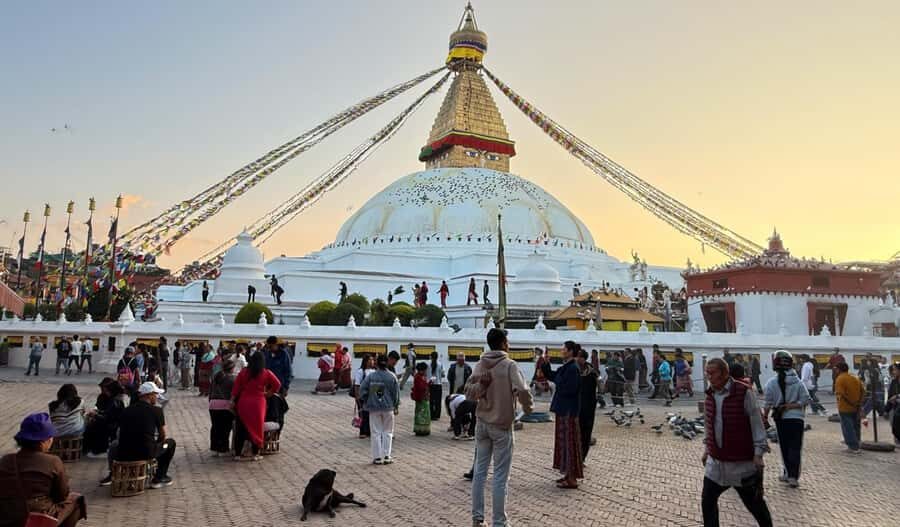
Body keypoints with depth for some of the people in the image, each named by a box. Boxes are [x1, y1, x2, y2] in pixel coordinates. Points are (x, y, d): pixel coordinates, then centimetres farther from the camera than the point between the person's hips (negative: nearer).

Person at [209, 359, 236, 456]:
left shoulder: (216, 377, 14)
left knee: (215, 427, 15)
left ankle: (215, 448, 22)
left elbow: (210, 391, 19)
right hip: (226, 405, -5)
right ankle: (222, 449, 8)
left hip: (213, 404, 6)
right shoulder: (232, 378, -5)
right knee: (225, 428, 4)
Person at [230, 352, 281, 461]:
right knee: (256, 428, 9)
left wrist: (232, 401, 4)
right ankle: (255, 454, 13)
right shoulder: (266, 373, -3)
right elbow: (277, 384, -5)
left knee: (241, 428, 9)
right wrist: (268, 393, 6)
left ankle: (238, 454, 12)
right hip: (258, 403, -1)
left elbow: (236, 387, 0)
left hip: (243, 403, 1)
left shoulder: (244, 372, 1)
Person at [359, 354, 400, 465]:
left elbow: (362, 390, -6)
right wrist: (396, 406, 13)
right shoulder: (392, 376, -5)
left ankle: (377, 457, 9)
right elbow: (396, 393, 1)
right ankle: (387, 456, 11)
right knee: (388, 432, 12)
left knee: (376, 433, 7)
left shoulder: (370, 376, -6)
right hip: (388, 408, 0)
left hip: (374, 408, 0)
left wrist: (365, 403, 10)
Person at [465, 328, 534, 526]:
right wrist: (527, 407, -4)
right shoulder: (509, 365, -13)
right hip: (501, 425, -5)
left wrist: (481, 385, -6)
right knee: (500, 476, 2)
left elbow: (469, 393, 5)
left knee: (480, 471, 12)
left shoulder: (480, 365, 5)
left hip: (482, 423, 6)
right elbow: (522, 391, -22)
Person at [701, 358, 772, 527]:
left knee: (754, 503, 12)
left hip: (742, 462, -5)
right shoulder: (710, 394, 3)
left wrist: (758, 453, -15)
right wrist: (707, 447, 17)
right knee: (707, 501, 7)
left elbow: (757, 423, -13)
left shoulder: (743, 392, -16)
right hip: (716, 461, 5)